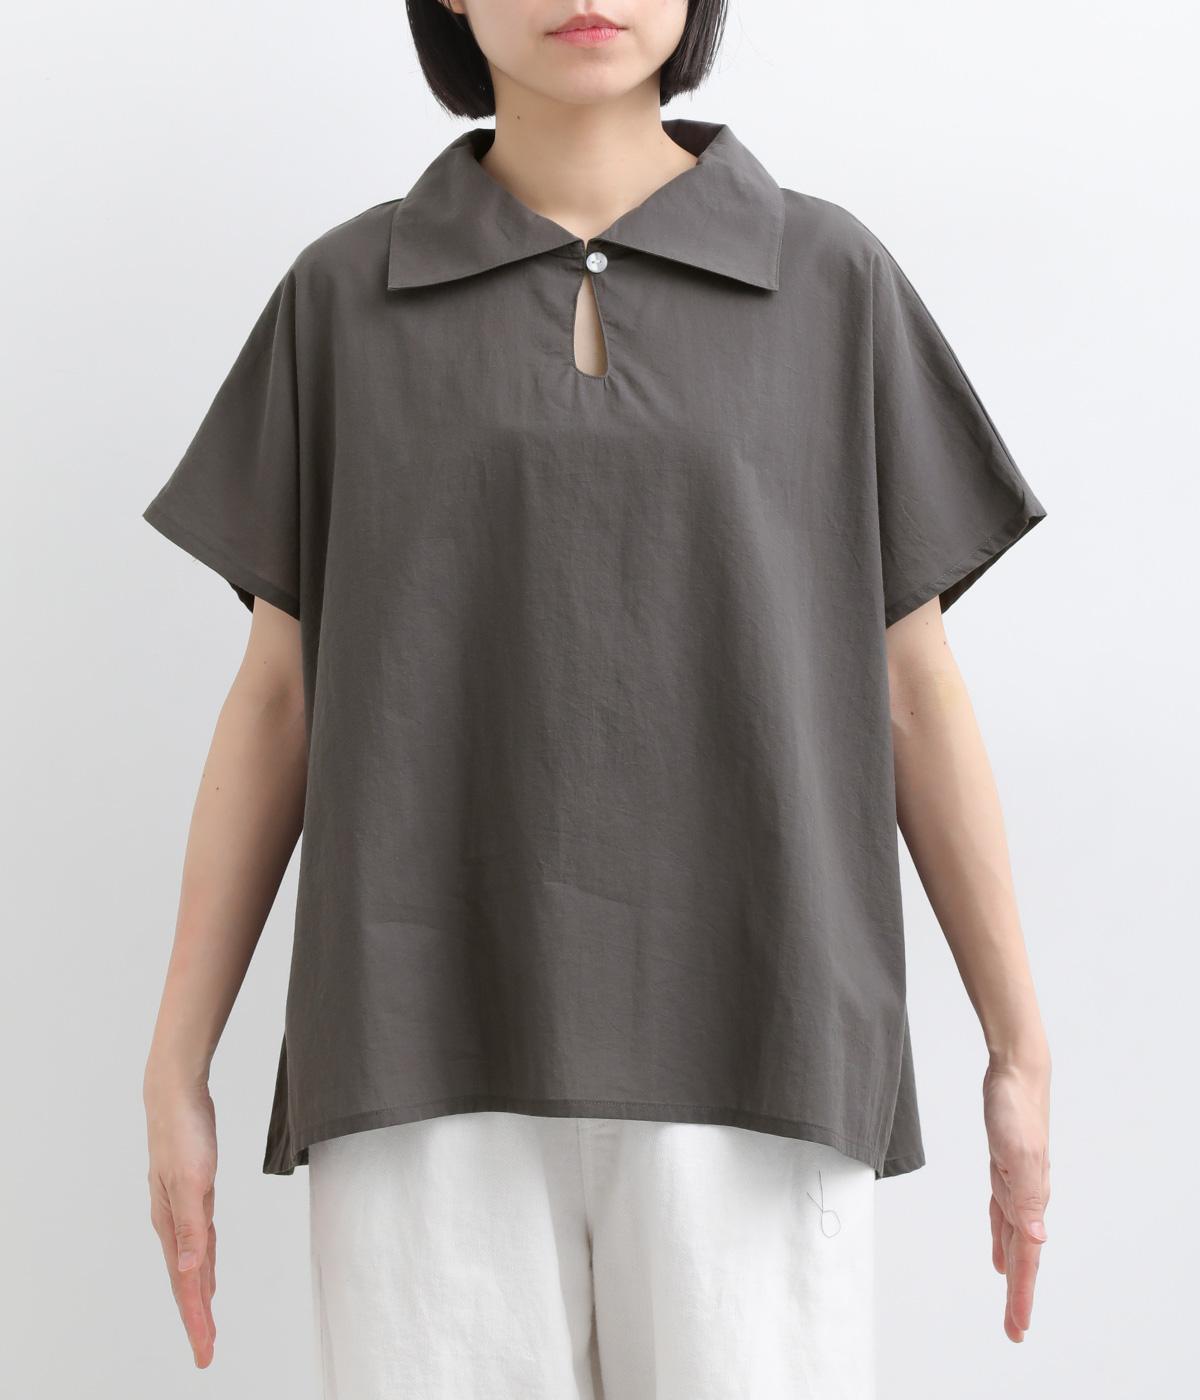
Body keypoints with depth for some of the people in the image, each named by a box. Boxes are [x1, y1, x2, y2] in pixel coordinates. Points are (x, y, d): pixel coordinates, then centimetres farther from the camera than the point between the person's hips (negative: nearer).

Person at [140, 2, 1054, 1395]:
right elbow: (278, 696, 8)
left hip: (735, 1041, 0)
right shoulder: (346, 298, 9)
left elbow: (910, 684, 9)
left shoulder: (831, 283, 8)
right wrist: (173, 1072, 5)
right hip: (445, 1043, 1)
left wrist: (1022, 1052, 7)